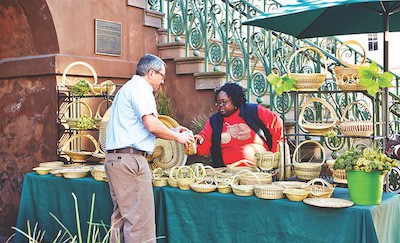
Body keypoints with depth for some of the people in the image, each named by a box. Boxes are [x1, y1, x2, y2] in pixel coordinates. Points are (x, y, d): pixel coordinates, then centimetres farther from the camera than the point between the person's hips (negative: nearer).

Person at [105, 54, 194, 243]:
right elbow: (152, 125, -18)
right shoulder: (140, 88, -7)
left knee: (122, 216, 14)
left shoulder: (128, 88, 25)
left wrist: (171, 131, 23)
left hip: (115, 159, 11)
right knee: (140, 220, -9)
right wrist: (177, 137, -4)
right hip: (130, 158, -11)